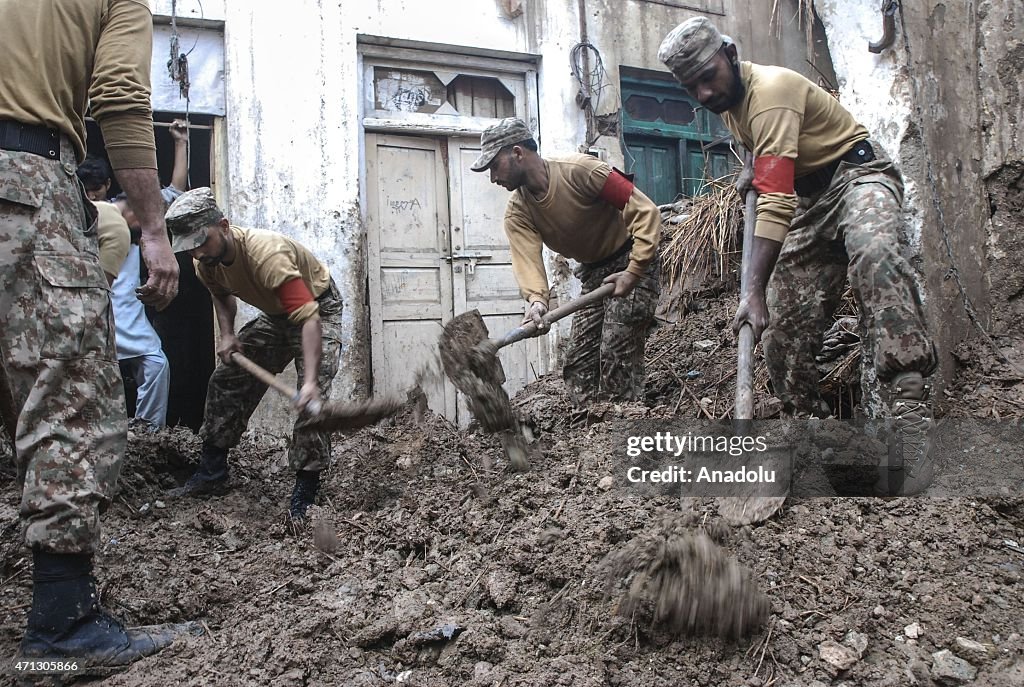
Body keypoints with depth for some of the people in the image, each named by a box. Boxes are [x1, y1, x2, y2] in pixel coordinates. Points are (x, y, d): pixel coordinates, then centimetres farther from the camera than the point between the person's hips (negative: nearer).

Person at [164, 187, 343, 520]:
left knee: (310, 398, -25)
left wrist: (310, 380, -56)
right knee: (227, 380, 5)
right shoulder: (206, 262, -14)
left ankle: (305, 492, -17)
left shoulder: (267, 253, -40)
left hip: (319, 309, -8)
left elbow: (309, 318, -46)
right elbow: (222, 295, 13)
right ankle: (211, 474, 18)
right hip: (275, 315, 8)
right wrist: (227, 335, -7)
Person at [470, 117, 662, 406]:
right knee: (578, 364, 3)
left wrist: (634, 271, -28)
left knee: (617, 357, -16)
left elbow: (646, 211, -23)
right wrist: (536, 300, -41)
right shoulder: (517, 212, -5)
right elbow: (527, 258, -21)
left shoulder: (579, 170, -23)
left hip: (632, 264, -7)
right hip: (594, 274, 7)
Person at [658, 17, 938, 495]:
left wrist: (754, 290, -36)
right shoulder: (727, 101, 7)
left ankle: (911, 414, -48)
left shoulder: (770, 91, -23)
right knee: (783, 323, -1)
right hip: (810, 198, 9)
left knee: (873, 255, -40)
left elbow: (776, 203, -31)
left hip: (858, 176, -9)